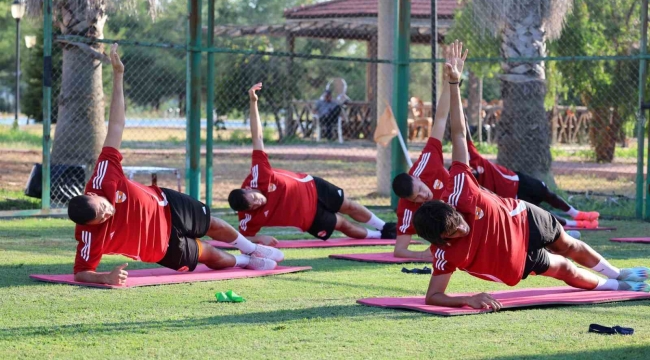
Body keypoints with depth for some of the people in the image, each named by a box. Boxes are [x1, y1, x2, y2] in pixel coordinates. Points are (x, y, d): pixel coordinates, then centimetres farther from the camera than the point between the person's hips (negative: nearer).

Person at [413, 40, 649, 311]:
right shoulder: (445, 254, -39)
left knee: (569, 247, 27)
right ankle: (617, 286, 49)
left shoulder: (458, 192, -37)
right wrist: (467, 299, -55)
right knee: (565, 269, 17)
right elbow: (432, 296, -38)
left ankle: (619, 275, 57)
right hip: (518, 260, -3)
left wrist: (454, 82, -38)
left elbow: (458, 132, -36)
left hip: (522, 218, 3)